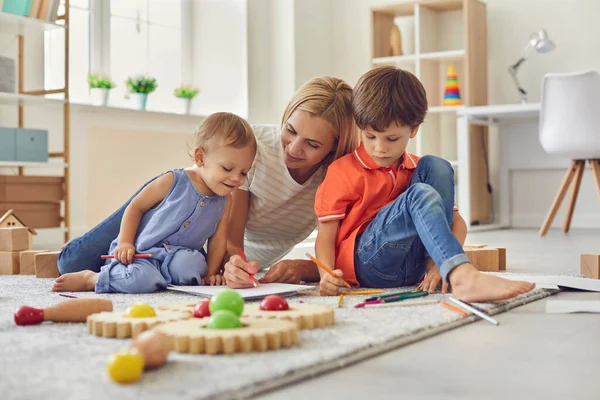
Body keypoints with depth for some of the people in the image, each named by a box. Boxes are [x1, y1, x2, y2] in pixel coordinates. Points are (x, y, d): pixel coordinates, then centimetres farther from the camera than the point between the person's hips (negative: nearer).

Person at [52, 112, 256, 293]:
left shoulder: (224, 201, 6)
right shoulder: (173, 181, -8)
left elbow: (218, 240, 9)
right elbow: (136, 206, 0)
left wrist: (210, 274, -3)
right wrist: (124, 243, -9)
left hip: (178, 256, 3)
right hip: (140, 253, -3)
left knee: (193, 265, -34)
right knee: (143, 280, -36)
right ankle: (90, 278, -9)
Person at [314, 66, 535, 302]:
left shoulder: (416, 169, 15)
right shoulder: (342, 172, 2)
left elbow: (457, 223, 10)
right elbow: (326, 236, -1)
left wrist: (440, 261, -11)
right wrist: (327, 275, -23)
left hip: (412, 268, 5)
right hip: (365, 261, -4)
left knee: (435, 167, -9)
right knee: (421, 195, -29)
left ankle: (442, 268, -22)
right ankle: (464, 276, -52)